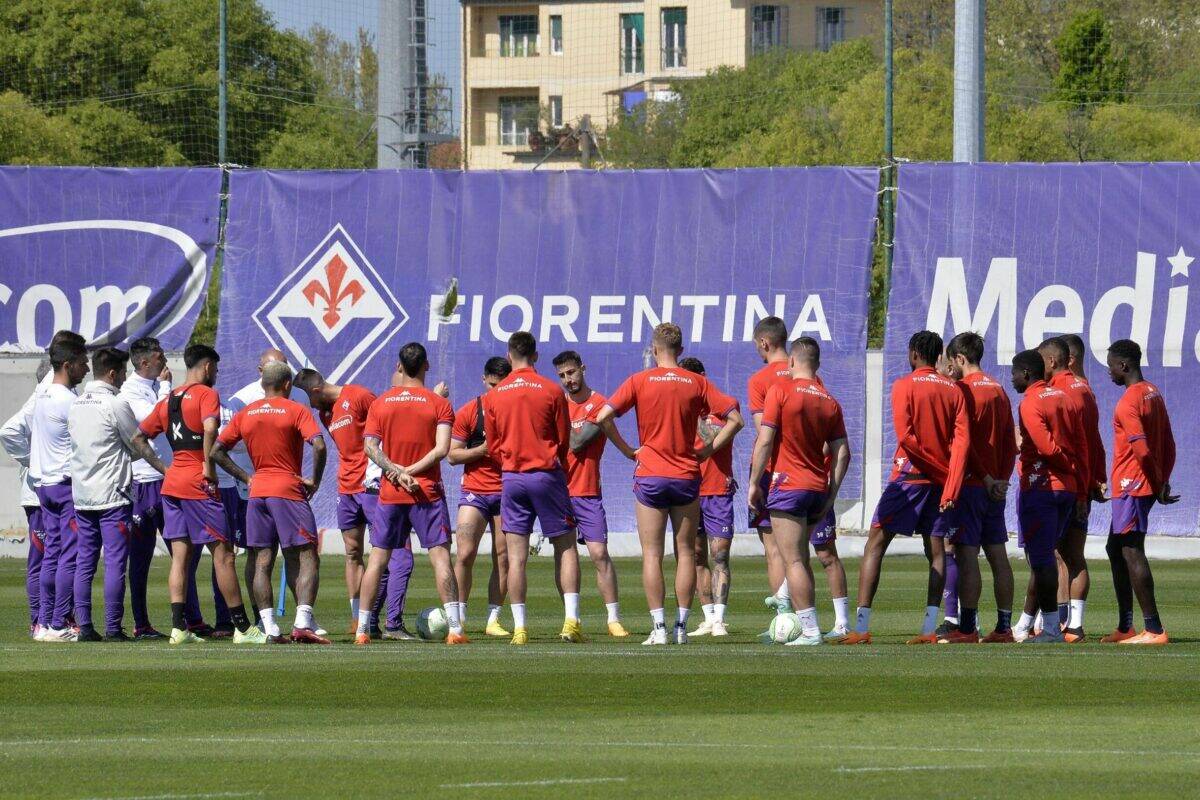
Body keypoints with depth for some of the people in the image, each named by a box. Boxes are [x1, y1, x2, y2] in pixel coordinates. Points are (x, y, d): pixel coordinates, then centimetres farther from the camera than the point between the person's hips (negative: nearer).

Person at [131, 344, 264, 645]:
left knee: (180, 555, 6)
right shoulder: (206, 394, -6)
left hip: (172, 482, 7)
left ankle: (178, 628, -1)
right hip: (199, 485, -7)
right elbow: (210, 428, -25)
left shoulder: (168, 400, 16)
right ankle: (242, 627, -2)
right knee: (222, 553, -3)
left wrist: (163, 467, 16)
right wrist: (209, 466, -15)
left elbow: (138, 437, 20)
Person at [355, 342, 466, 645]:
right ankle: (454, 628, -11)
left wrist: (397, 471, -11)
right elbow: (441, 448, -13)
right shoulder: (439, 404, -2)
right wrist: (410, 471, -10)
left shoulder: (380, 403, 5)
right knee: (440, 555, -3)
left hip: (390, 493, 2)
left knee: (377, 558, 7)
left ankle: (362, 629, 6)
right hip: (427, 492, -2)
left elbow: (370, 446, -5)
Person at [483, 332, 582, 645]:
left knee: (516, 555, 2)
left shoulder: (494, 396, 2)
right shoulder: (552, 390, -4)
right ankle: (571, 620, -5)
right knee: (566, 546, 6)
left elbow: (492, 446, 8)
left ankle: (519, 627, -2)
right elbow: (564, 440, 3)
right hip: (547, 474, -2)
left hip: (511, 476, 2)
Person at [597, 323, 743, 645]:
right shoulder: (697, 383, 2)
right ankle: (681, 628, 5)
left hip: (650, 476, -1)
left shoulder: (640, 381, -3)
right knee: (685, 552, 8)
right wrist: (708, 450, 4)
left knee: (652, 554, 1)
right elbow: (735, 419, -1)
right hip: (687, 478, 1)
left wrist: (627, 450, -1)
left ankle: (659, 628, -5)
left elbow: (603, 416, -11)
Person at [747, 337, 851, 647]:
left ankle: (810, 630, -11)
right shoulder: (830, 402, 8)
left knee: (793, 561, -5)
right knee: (800, 558, 18)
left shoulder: (780, 392, -7)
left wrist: (754, 483, -5)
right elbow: (842, 452, 6)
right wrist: (831, 495, 12)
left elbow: (765, 440, -11)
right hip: (818, 489, 6)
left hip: (788, 484, -6)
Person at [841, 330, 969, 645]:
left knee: (875, 545, -1)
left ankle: (861, 628, -10)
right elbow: (962, 440, -2)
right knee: (935, 551, 9)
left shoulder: (905, 386, -5)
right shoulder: (954, 390, 8)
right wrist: (951, 486, -7)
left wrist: (938, 466, -8)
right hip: (940, 481, 5)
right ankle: (930, 629, 1)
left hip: (909, 475, -5)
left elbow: (905, 436, -15)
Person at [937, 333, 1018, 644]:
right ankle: (1004, 626, 10)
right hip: (995, 488, 8)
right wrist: (1002, 478, 4)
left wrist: (987, 479, -10)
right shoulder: (999, 390, 14)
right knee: (997, 555, 9)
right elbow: (1010, 440, 12)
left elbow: (963, 442, -15)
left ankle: (967, 627, -10)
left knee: (966, 556, -7)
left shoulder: (963, 390, -10)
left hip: (970, 485, -8)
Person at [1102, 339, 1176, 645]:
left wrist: (1158, 485, -11)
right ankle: (1125, 627, 20)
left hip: (1131, 487, -10)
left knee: (1131, 552, -12)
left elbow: (1142, 450, -22)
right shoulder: (1154, 394, 15)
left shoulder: (1129, 402, -16)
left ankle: (1153, 629, -17)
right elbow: (1168, 446, 17)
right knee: (1116, 549, 17)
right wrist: (1162, 483, 14)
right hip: (1146, 486, 10)